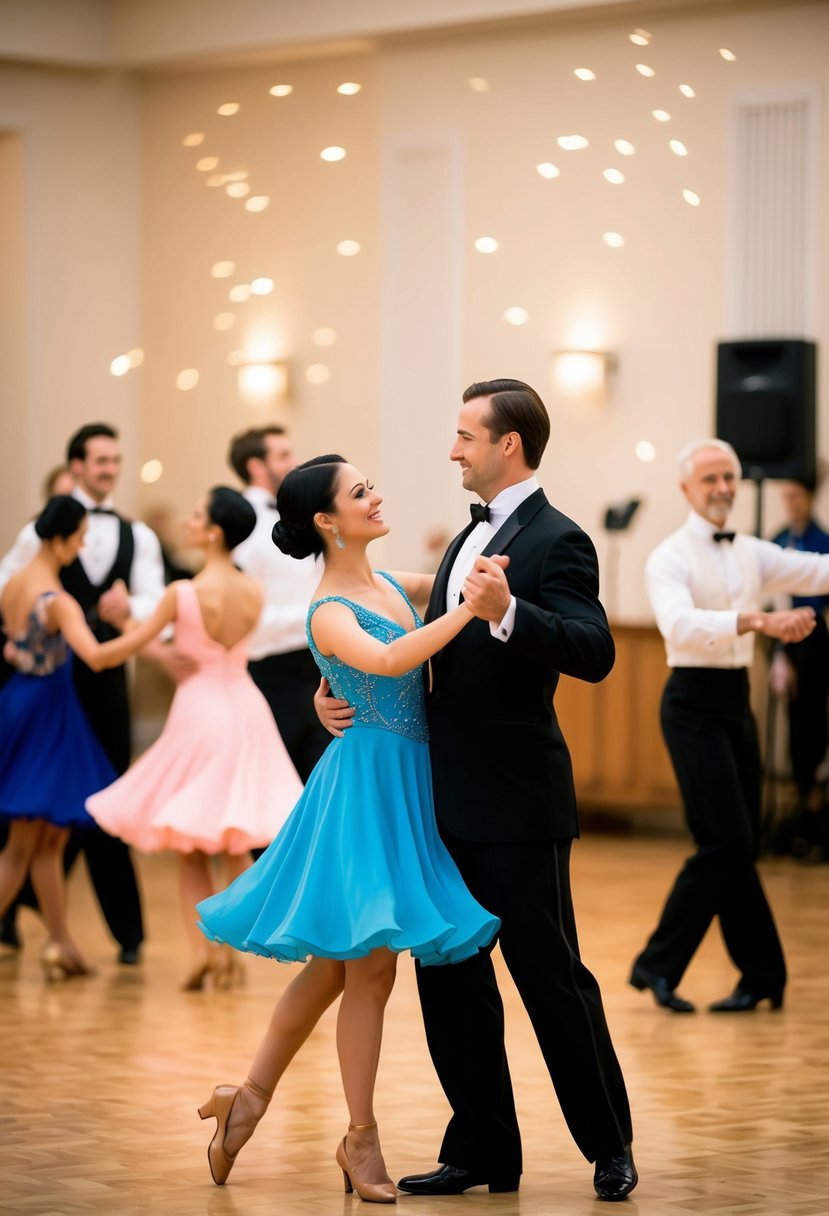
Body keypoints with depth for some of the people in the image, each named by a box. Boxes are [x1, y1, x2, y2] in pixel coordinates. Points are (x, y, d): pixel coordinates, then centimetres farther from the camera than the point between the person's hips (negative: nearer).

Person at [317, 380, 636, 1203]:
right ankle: (482, 1150, 19)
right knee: (448, 975, 10)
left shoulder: (556, 542, -12)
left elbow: (595, 652, -26)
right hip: (449, 801, 9)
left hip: (516, 803, -9)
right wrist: (341, 694, 11)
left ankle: (609, 1146, 13)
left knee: (550, 974, 0)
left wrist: (507, 611, -40)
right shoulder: (471, 540, 16)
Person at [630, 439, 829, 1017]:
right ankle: (764, 974, -3)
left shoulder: (752, 554, 13)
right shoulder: (671, 559, -9)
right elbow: (681, 625, -28)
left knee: (734, 846, 6)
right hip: (695, 703, -8)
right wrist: (760, 621, -40)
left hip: (737, 700, 8)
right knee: (729, 843, -10)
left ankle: (660, 966, 12)